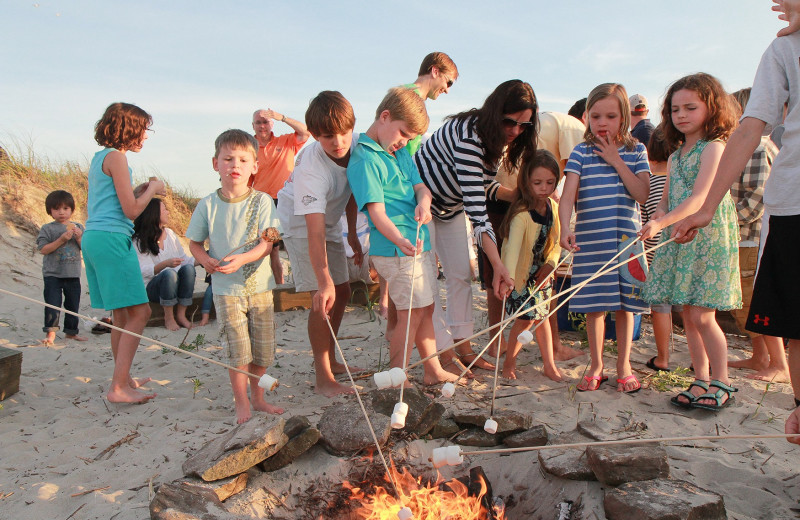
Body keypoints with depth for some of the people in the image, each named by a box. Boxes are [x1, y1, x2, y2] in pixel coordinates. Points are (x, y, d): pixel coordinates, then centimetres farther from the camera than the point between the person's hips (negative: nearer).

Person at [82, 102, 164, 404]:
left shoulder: (99, 157, 20)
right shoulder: (115, 156, -8)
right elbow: (131, 210, -12)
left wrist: (141, 191, 18)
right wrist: (152, 189, 3)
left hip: (94, 238, 10)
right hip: (111, 238, -10)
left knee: (121, 314, 14)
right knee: (139, 313, -11)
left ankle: (123, 379, 23)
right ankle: (118, 387, -12)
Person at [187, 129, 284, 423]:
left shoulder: (261, 201, -4)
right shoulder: (207, 205, 0)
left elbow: (267, 243, -11)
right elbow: (194, 242, 8)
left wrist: (240, 259, -26)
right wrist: (206, 260, -13)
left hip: (259, 285, 1)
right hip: (226, 288, -1)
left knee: (263, 349, 9)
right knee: (238, 349, -4)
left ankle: (257, 398, 31)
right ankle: (241, 404, 16)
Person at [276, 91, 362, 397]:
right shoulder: (312, 169, -36)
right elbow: (314, 231, -43)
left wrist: (352, 233, 9)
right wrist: (324, 281, -50)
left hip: (330, 221, 8)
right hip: (300, 224, -7)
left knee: (342, 291, 11)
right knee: (324, 296, -16)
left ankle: (329, 360, 28)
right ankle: (323, 379, -7)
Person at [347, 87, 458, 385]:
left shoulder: (401, 152, 14)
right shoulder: (365, 160, -14)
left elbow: (420, 185, 9)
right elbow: (377, 212, -22)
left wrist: (423, 201, -15)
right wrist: (401, 241, -36)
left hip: (420, 241, 9)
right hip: (397, 248, -9)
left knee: (426, 307, 16)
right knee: (411, 313, -5)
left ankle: (434, 371, 30)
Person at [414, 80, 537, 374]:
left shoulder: (500, 140, -7)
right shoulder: (468, 135, -35)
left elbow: (484, 186, 4)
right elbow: (475, 206, -42)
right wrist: (497, 264, -46)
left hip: (451, 206, 9)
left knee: (462, 273, 7)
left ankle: (463, 347, 16)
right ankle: (444, 353, 1)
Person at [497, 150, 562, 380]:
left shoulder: (553, 207, -3)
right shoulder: (521, 214, -26)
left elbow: (556, 241, 6)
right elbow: (512, 247, -38)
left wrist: (549, 265, -7)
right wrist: (508, 278, -49)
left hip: (541, 272, 6)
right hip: (521, 274, -6)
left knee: (542, 315, 13)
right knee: (526, 318, -5)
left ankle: (549, 364, 24)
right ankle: (509, 363, 16)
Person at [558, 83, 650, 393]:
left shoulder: (635, 152, 6)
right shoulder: (581, 153, 3)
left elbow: (642, 195, -7)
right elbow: (568, 196, -9)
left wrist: (617, 162, -9)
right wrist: (565, 229, -26)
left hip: (626, 239, 1)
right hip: (590, 240, 0)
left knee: (625, 304, 7)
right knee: (594, 305, 5)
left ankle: (624, 365, 23)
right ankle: (596, 366, 21)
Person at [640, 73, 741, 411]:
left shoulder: (714, 148, -6)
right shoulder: (675, 157, 17)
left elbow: (699, 198, -18)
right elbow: (664, 203, 17)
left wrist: (661, 222, -28)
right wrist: (656, 222, -5)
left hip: (709, 238, -7)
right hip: (679, 240, 7)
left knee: (702, 315, -7)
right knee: (688, 315, 8)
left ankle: (721, 383, 9)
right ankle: (701, 380, 19)